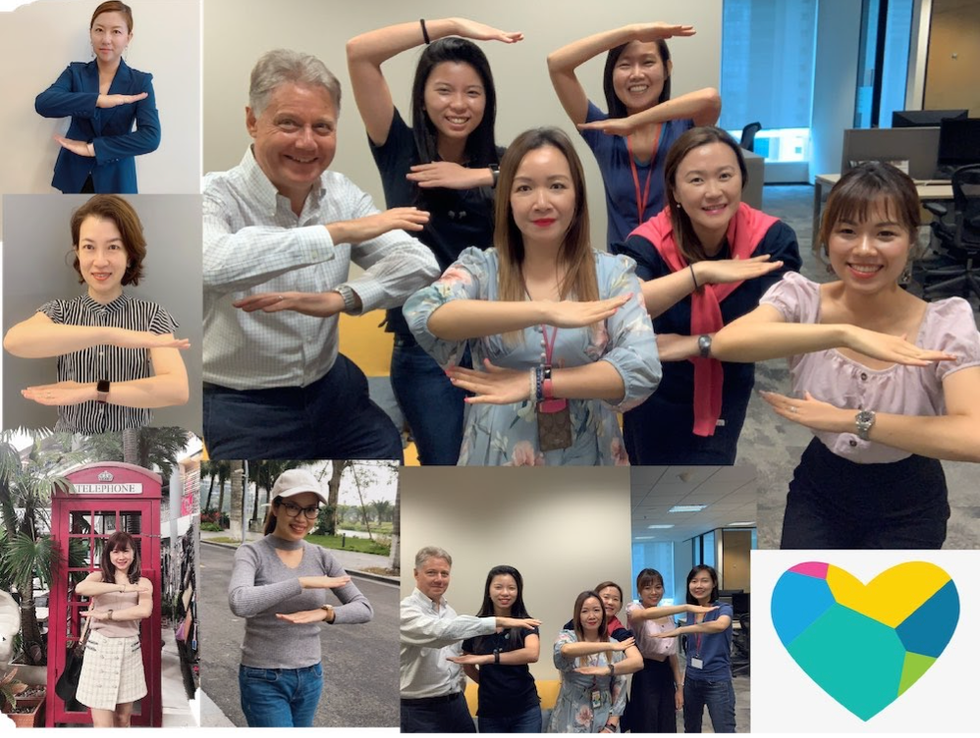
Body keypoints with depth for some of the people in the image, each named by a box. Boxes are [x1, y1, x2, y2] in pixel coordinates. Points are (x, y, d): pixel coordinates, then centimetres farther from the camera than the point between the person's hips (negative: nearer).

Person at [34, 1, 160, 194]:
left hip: (115, 180, -1)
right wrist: (98, 100, -27)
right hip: (75, 177, 1)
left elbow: (151, 137, -17)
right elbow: (42, 103, -16)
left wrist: (93, 148, -19)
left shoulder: (140, 82, -4)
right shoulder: (75, 72, 2)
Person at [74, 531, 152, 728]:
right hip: (100, 649, -1)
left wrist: (106, 615, -18)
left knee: (123, 719, 12)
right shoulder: (99, 577, 4)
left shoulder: (143, 583, 6)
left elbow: (145, 611, -15)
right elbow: (80, 588, -20)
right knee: (102, 724, -4)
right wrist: (122, 588, -24)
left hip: (129, 651, 2)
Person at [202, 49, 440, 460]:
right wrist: (338, 231, -38)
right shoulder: (216, 197, -17)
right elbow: (214, 265, -41)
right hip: (246, 410, -5)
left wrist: (342, 298, -27)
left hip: (334, 390, 5)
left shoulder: (341, 193, -2)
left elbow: (421, 264, -10)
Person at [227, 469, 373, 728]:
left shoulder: (321, 557, 2)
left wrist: (325, 613, -21)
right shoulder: (251, 553, -12)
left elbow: (364, 609, -1)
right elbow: (239, 603, -32)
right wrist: (303, 582, -27)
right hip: (264, 680, -5)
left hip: (310, 678, 5)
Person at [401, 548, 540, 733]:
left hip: (456, 704, 7)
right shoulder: (406, 610, -15)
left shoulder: (449, 611, 11)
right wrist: (497, 621, -33)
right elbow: (440, 631, -33)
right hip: (420, 711, -7)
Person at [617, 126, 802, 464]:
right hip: (656, 398, -1)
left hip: (725, 396, 1)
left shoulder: (772, 239, -17)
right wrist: (700, 272, -45)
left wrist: (696, 344, -32)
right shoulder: (650, 243, -22)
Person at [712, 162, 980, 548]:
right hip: (820, 490, 1)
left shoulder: (946, 324, -21)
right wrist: (844, 333, -46)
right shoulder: (801, 298, -16)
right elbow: (725, 343, -38)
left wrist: (848, 419, -37)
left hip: (906, 508, -1)